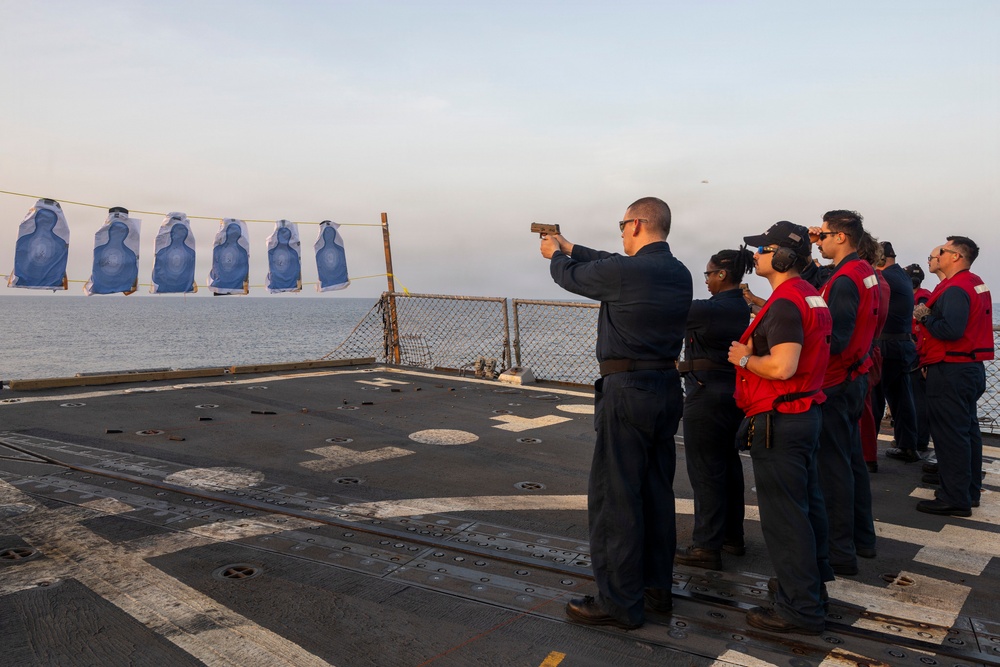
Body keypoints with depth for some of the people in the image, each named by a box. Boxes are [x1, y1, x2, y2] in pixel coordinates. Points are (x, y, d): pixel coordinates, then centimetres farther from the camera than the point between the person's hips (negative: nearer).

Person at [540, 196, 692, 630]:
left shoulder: (623, 272, -17)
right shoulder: (680, 274, 7)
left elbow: (570, 277, 1)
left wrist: (555, 254, 24)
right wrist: (570, 247, 32)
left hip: (627, 391, -8)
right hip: (668, 388, 8)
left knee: (615, 497, 1)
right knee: (657, 491, 18)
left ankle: (620, 602, 10)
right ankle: (657, 586, 31)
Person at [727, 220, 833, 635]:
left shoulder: (785, 303, -21)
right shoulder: (811, 297, 12)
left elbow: (782, 367, -30)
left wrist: (744, 357, -14)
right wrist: (758, 344, 15)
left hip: (779, 421, -11)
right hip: (807, 412, 11)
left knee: (783, 514, -2)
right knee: (806, 503, 21)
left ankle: (800, 608, 7)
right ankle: (811, 582, 37)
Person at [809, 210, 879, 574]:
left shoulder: (845, 281, -20)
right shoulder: (865, 272, 8)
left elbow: (835, 340, -26)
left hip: (836, 383, -10)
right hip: (855, 378, 10)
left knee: (835, 465, -2)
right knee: (853, 459, 18)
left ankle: (840, 551, 6)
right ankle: (863, 537, 31)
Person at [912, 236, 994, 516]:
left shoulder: (955, 289, -18)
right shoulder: (976, 284, 14)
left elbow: (950, 330, -29)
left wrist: (924, 318, -13)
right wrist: (930, 316, 9)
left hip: (951, 370, -11)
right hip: (973, 367, 11)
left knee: (950, 433, -5)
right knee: (967, 430, 17)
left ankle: (955, 499, 0)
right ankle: (970, 491, 28)